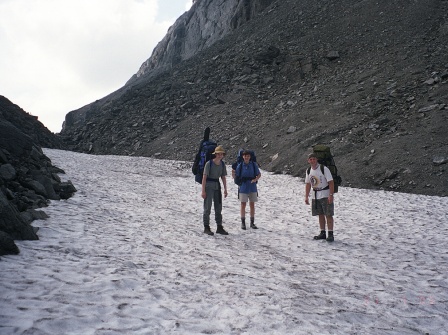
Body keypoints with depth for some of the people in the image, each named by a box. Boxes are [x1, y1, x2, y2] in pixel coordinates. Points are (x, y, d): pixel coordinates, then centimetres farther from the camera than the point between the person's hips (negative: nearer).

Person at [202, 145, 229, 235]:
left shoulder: (222, 164, 4)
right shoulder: (209, 163, -13)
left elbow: (223, 178, 8)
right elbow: (204, 177, -14)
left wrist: (225, 189, 1)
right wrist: (203, 191, -17)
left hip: (217, 187, 6)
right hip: (208, 186, -6)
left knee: (218, 207, 6)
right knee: (207, 207, -4)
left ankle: (219, 228, 14)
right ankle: (206, 228, 4)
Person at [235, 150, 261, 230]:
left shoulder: (254, 165, -2)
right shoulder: (240, 165, -5)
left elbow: (259, 174, 2)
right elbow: (236, 176, 3)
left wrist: (255, 179, -13)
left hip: (252, 188, 1)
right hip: (243, 188, -1)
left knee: (252, 205, 7)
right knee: (243, 205, 2)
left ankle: (252, 223, 16)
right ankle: (243, 223, 11)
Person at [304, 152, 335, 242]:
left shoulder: (324, 169, -14)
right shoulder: (308, 171, 5)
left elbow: (331, 182, -16)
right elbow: (308, 184, 13)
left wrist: (331, 195, -22)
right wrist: (306, 196, 8)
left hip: (326, 195, -6)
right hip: (315, 196, 6)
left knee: (328, 215, -7)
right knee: (320, 215, 10)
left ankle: (330, 234, -3)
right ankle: (322, 233, 19)